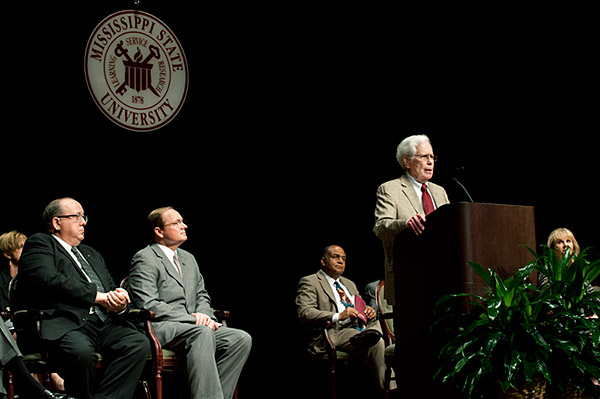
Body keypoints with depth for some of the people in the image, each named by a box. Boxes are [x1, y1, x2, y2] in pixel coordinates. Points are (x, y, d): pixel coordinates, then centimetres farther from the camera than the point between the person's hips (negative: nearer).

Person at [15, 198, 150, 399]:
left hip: (103, 323, 7)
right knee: (82, 352, -38)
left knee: (139, 343, -23)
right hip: (64, 324, -7)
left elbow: (112, 288, 27)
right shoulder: (39, 244, 10)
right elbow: (49, 280, -10)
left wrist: (119, 302, 0)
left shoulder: (91, 254, 33)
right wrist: (97, 296, -10)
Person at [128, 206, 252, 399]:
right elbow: (148, 305, -11)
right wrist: (192, 318, -16)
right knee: (203, 334, -37)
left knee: (242, 339, -17)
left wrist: (204, 316, -1)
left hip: (192, 325, 8)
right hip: (159, 329, -8)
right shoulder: (145, 259, -1)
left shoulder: (188, 259, 25)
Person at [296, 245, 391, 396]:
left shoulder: (350, 284, 30)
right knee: (375, 344, -30)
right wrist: (338, 316, -22)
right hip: (335, 334, -7)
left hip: (358, 328, 7)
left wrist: (369, 311, 4)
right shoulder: (310, 282, 4)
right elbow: (304, 313, -10)